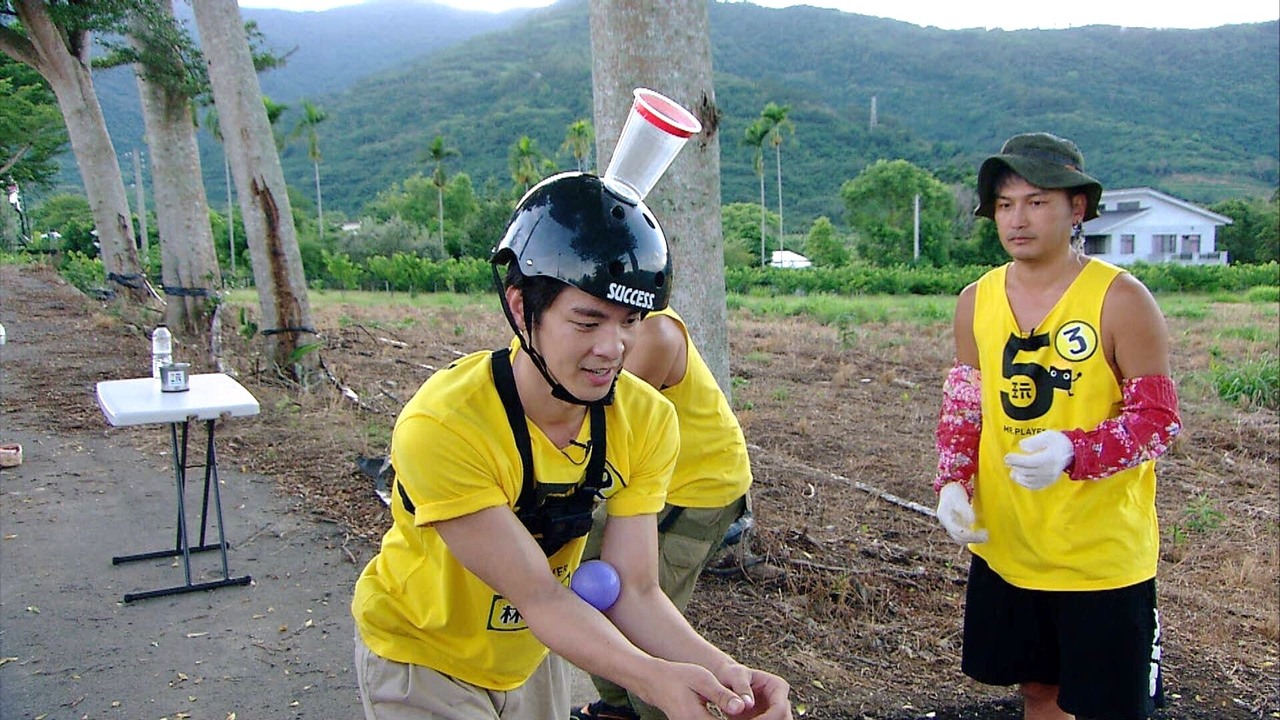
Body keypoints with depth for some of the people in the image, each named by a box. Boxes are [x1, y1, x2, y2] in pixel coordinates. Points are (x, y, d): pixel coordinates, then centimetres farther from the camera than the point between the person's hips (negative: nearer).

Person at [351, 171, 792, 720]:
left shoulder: (646, 421, -19)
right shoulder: (443, 427, -35)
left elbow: (632, 591, -21)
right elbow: (539, 594, -32)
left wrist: (720, 669, -37)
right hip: (421, 658, -4)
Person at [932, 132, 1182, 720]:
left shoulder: (1121, 299, -13)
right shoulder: (976, 303, 1)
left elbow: (1159, 418, -12)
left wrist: (1073, 451, -29)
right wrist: (953, 484, -7)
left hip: (1103, 555, -4)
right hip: (1005, 546, 4)